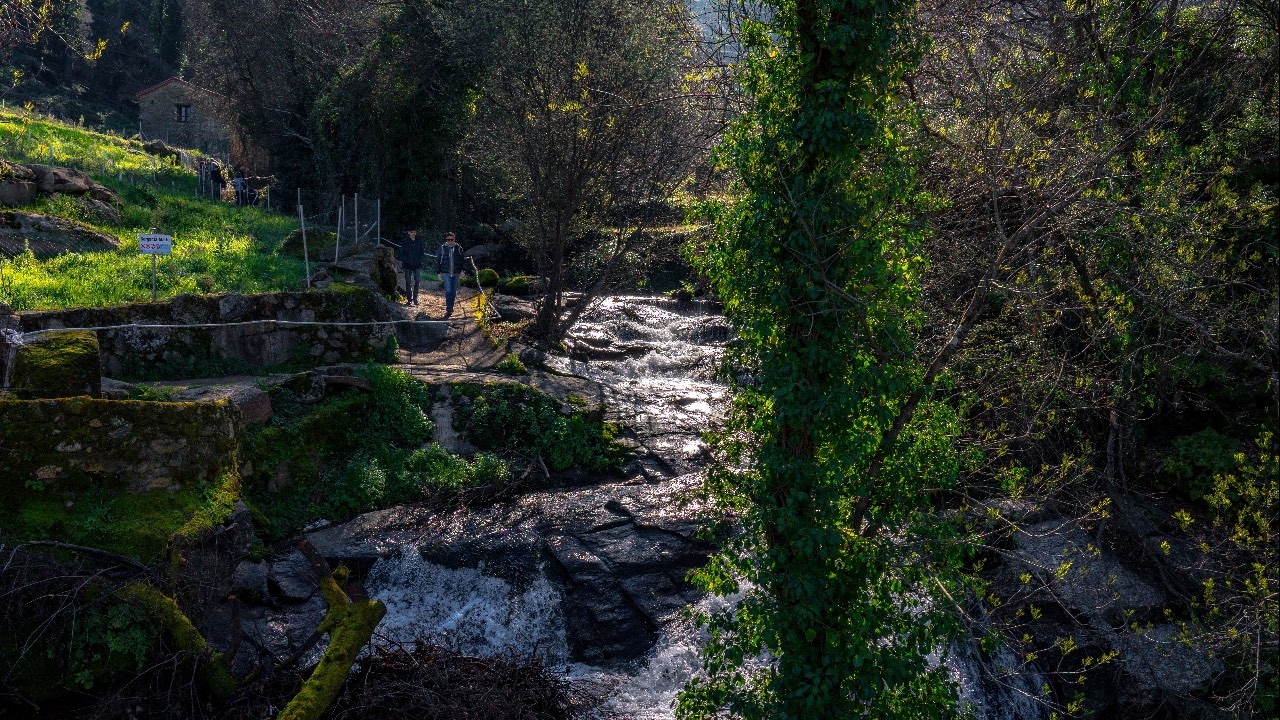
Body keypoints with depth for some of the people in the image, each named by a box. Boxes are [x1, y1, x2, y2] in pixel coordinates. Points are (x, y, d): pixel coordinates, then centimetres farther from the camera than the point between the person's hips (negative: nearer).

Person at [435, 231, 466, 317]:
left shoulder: (459, 248, 4)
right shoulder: (442, 248, 0)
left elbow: (462, 260, 8)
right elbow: (437, 260, 5)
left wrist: (462, 270, -6)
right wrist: (438, 272, 1)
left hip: (455, 273, 2)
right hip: (446, 273, -2)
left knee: (453, 292, 9)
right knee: (448, 291, -11)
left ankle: (450, 307, 23)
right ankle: (449, 310, -12)